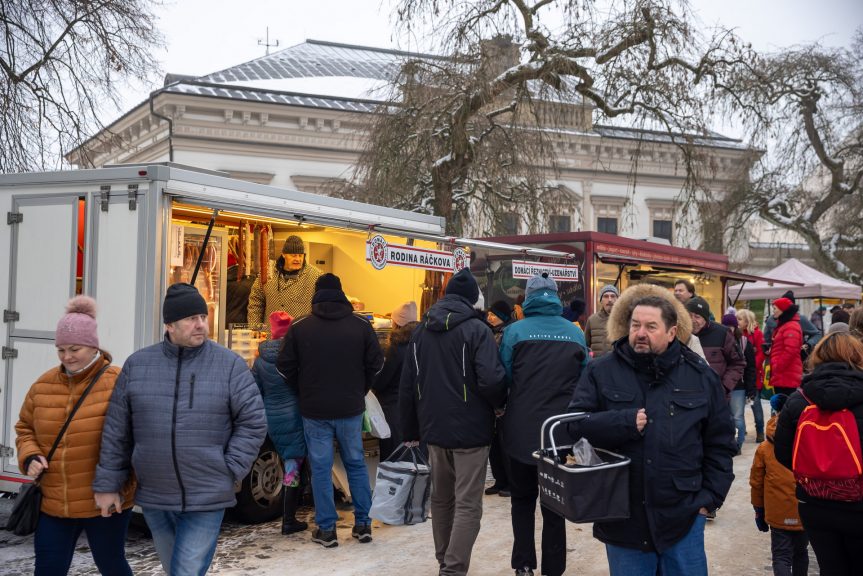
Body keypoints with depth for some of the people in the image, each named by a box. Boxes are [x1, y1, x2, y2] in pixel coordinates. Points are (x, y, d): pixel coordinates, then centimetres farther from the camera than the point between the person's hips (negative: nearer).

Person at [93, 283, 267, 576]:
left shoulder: (230, 365, -6)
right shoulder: (137, 364, 1)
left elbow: (253, 423, -4)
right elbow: (116, 431, 5)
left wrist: (229, 471, -9)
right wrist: (108, 484, 5)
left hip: (206, 500, -3)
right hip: (153, 499, 3)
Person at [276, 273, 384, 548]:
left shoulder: (300, 327, -5)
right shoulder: (361, 325, -2)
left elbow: (285, 367, -1)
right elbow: (376, 363, 1)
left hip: (314, 410, -1)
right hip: (351, 409, 2)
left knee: (321, 468, 6)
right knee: (356, 464, 14)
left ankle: (326, 529, 9)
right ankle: (363, 524, 18)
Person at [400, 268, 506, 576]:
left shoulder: (421, 331, 7)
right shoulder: (476, 330, -12)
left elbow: (407, 385, 9)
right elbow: (491, 380, -21)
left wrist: (411, 429, 15)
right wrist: (501, 403, 1)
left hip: (434, 428, 6)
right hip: (470, 429, -6)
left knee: (441, 498, 18)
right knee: (467, 504, -1)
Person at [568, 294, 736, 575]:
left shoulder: (701, 375, 3)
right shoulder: (601, 371, -1)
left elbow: (720, 443, 8)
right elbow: (575, 423, -8)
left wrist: (709, 497, 1)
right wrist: (625, 422, -19)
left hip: (684, 517, 1)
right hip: (621, 518, 0)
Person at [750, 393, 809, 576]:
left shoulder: (764, 449, -5)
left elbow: (756, 483, 2)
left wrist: (759, 511, 14)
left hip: (778, 515, -1)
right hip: (805, 513, 1)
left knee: (781, 557, 1)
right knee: (800, 553, 21)